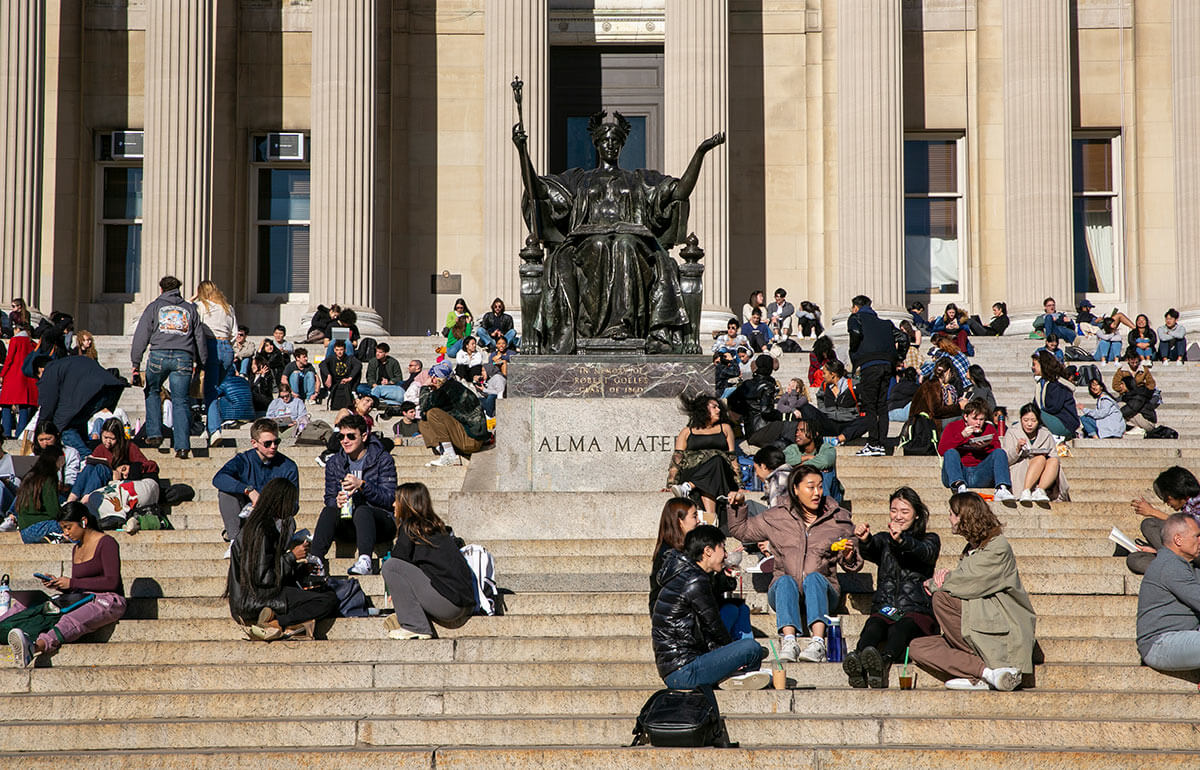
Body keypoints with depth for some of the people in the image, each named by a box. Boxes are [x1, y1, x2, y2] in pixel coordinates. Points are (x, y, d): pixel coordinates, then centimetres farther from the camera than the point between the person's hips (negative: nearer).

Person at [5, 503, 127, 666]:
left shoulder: (106, 543, -4)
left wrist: (72, 583, -12)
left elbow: (112, 582, -14)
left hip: (109, 600, -9)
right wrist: (57, 584, 1)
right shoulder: (76, 549, 20)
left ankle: (36, 646, -65)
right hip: (82, 600, 9)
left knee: (72, 621, -41)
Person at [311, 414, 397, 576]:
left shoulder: (383, 460, -1)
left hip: (381, 522, -3)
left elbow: (389, 499, -10)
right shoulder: (334, 463, 11)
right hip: (347, 522, 3)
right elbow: (329, 498, 8)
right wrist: (337, 501, -18)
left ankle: (364, 560, -57)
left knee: (362, 510, -36)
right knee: (329, 510, -27)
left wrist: (362, 485, -24)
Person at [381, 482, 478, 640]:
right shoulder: (438, 527, 20)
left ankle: (415, 627, -6)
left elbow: (398, 559, 2)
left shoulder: (409, 527, -2)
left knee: (389, 566, -4)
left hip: (447, 603, -9)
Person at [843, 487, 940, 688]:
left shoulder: (930, 540, 15)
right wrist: (865, 541, -30)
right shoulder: (884, 539, 23)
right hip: (884, 609, 2)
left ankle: (884, 662, -68)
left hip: (917, 611, -2)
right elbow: (871, 551, -3)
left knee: (899, 629, -38)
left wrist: (902, 541, -35)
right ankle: (858, 664, -64)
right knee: (872, 627, -34)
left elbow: (926, 553, -12)